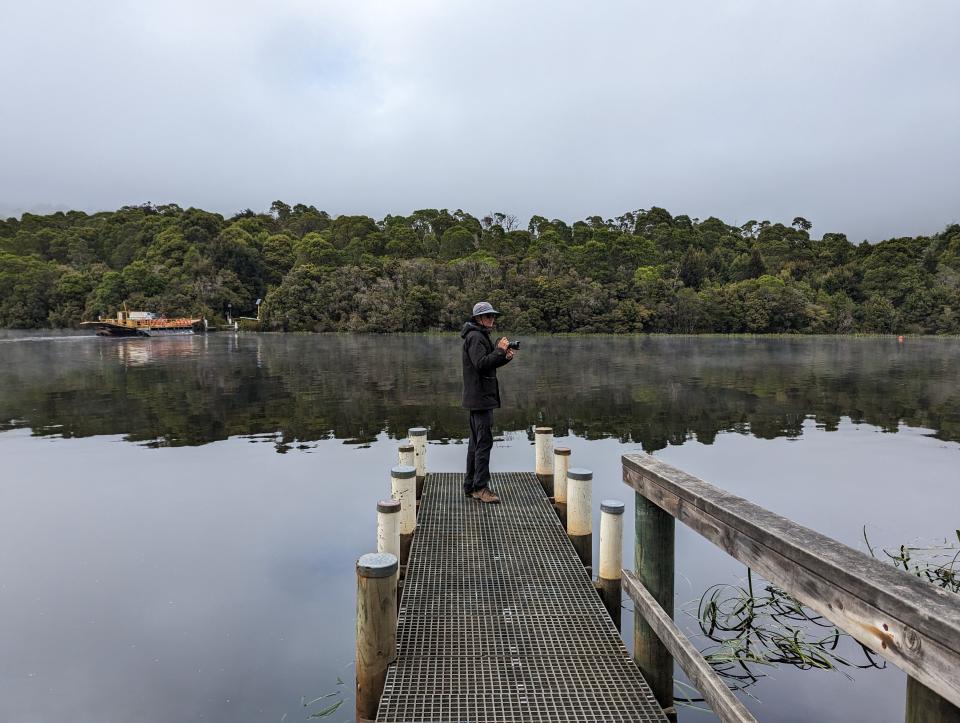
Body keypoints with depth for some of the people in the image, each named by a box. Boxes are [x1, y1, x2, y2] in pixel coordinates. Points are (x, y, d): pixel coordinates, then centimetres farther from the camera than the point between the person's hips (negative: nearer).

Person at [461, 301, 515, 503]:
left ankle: (470, 485, 20)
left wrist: (505, 356, 6)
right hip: (481, 397, -11)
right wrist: (500, 350, -18)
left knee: (476, 442, 14)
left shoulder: (480, 336, 20)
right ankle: (481, 487, -5)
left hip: (478, 397, 11)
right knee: (484, 442, -9)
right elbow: (481, 364, -24)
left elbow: (489, 363, 21)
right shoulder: (475, 337, -13)